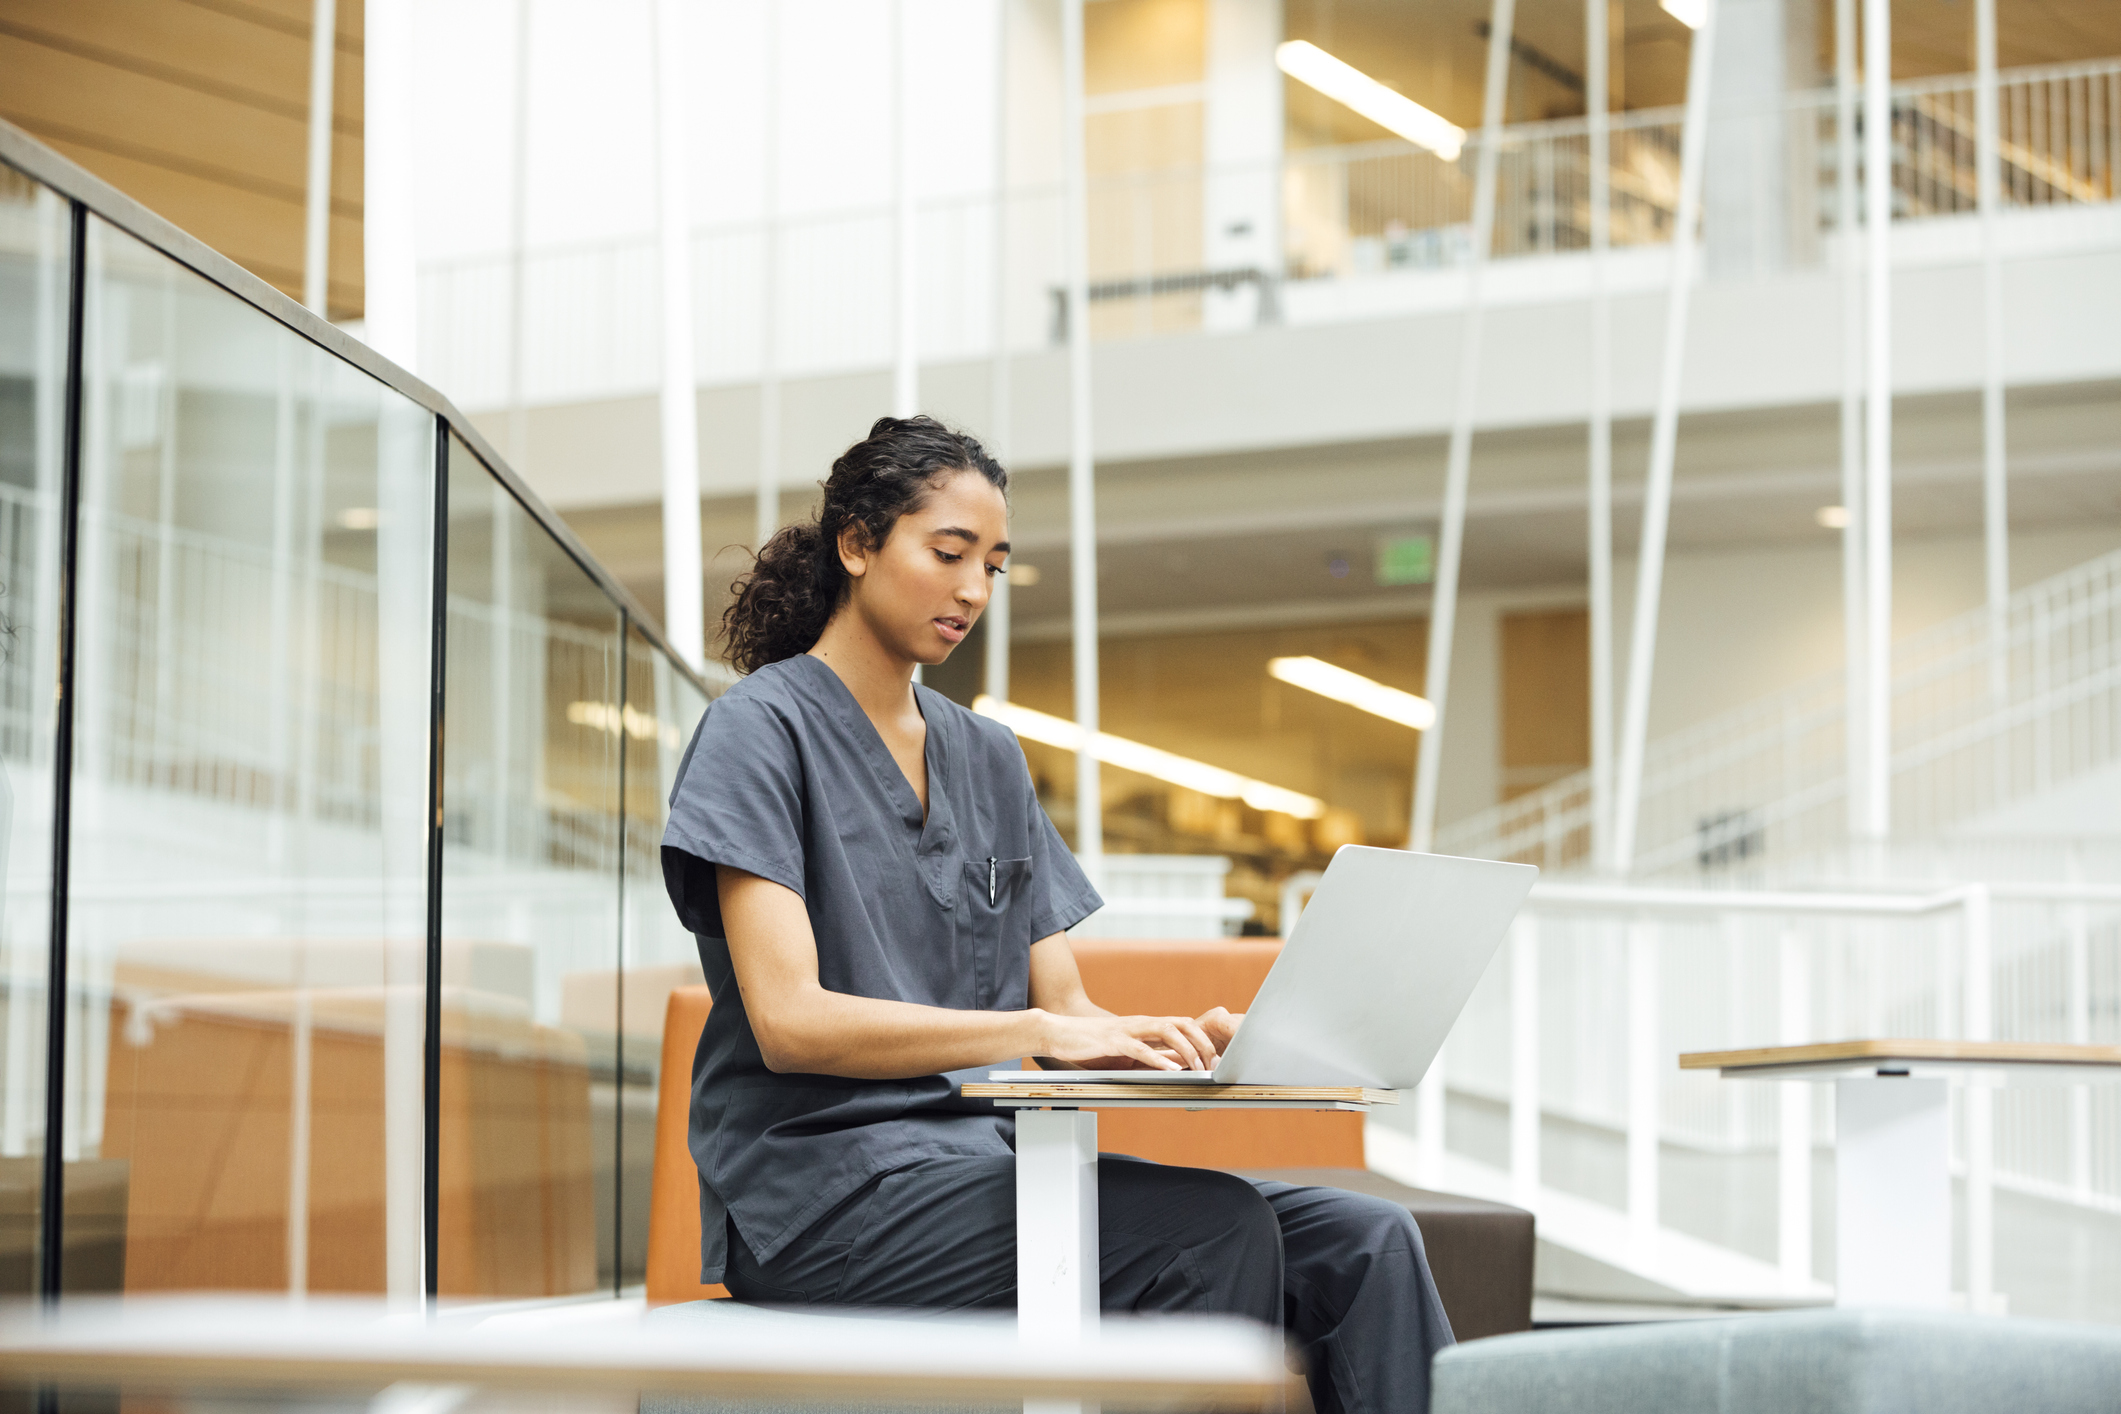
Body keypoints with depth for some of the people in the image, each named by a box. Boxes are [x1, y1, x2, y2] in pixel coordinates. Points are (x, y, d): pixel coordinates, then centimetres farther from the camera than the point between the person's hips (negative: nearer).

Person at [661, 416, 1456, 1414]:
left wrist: (1183, 1037, -8)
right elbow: (790, 1020, -14)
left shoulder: (989, 758, 20)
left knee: (1363, 1244, -14)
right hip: (825, 1194, -7)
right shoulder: (761, 730, -3)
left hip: (987, 1161, 7)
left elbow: (1061, 1003, 15)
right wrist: (1035, 1033, -22)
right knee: (1215, 1232, -28)